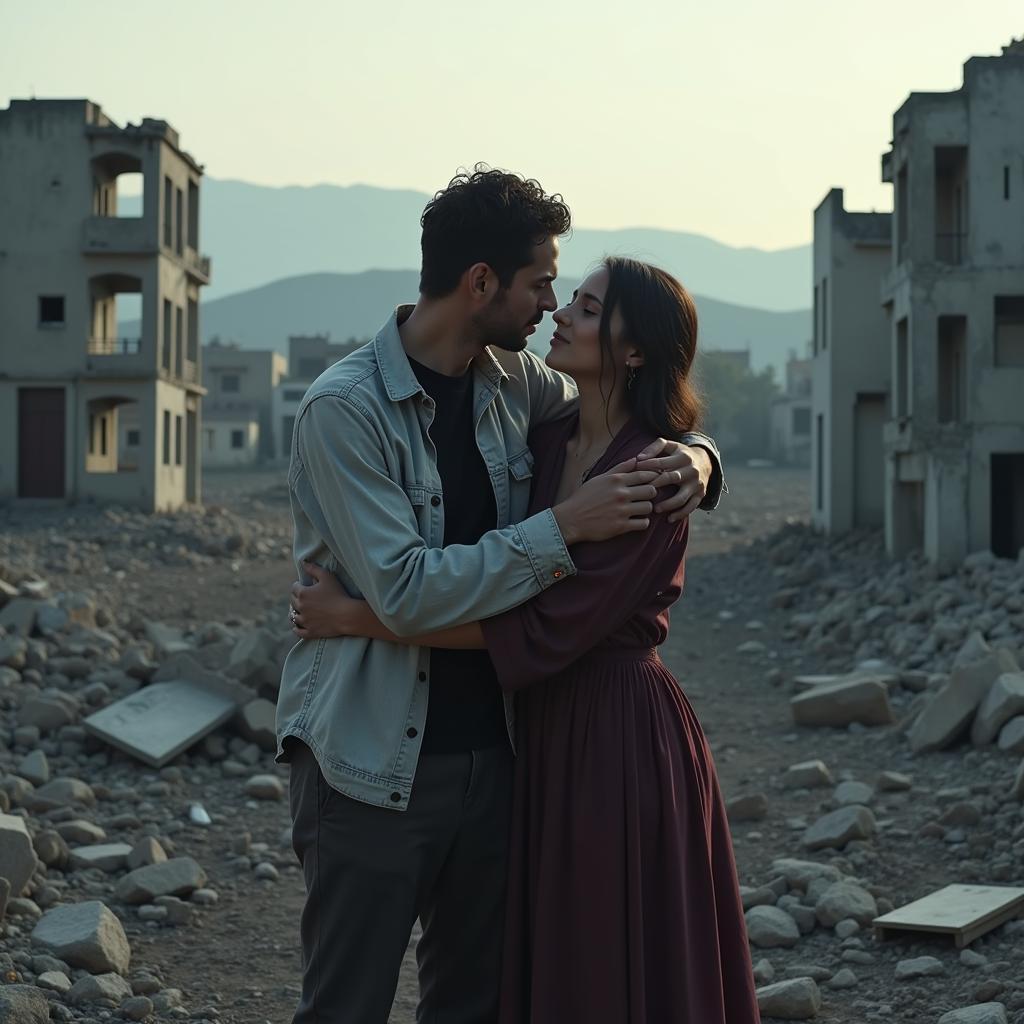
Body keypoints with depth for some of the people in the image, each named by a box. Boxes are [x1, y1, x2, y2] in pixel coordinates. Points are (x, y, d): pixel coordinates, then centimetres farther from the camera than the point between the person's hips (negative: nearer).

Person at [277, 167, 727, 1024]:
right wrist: (563, 527, -23)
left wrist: (693, 454, -3)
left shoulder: (514, 381, 5)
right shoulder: (345, 408, -15)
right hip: (376, 763, -6)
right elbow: (404, 592, -23)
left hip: (491, 749, 7)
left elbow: (620, 421, 21)